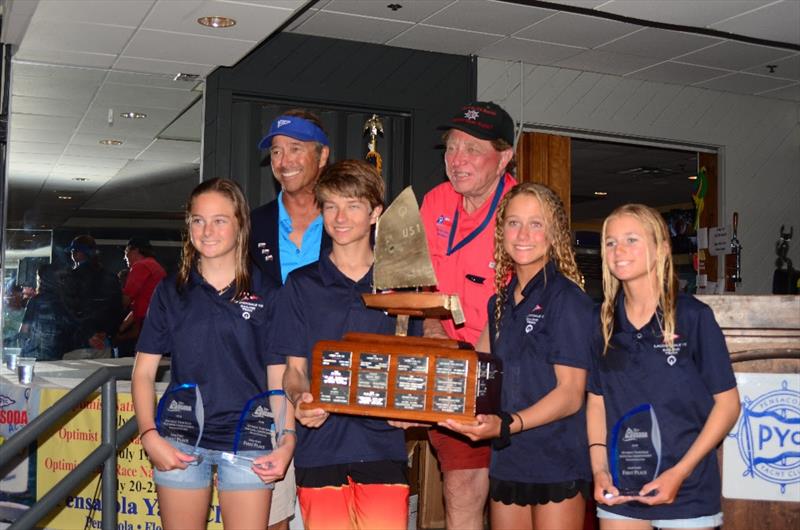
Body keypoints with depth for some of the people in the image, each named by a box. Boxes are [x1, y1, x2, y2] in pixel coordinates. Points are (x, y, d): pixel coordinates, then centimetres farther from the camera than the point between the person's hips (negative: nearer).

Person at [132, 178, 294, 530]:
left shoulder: (266, 294, 2)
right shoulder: (171, 291, 5)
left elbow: (278, 377, 1)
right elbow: (143, 372, 5)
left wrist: (286, 440, -11)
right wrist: (149, 436, -8)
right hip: (180, 444, 1)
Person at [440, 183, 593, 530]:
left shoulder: (567, 299, -9)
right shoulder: (501, 300, 12)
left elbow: (571, 394, -14)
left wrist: (508, 424, -27)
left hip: (557, 462, -6)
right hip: (507, 460, 6)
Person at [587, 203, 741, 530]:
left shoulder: (694, 316, -9)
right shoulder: (604, 321, 2)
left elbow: (727, 403, -6)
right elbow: (596, 399, 8)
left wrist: (680, 472, -13)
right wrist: (599, 468, -4)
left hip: (687, 491, -3)